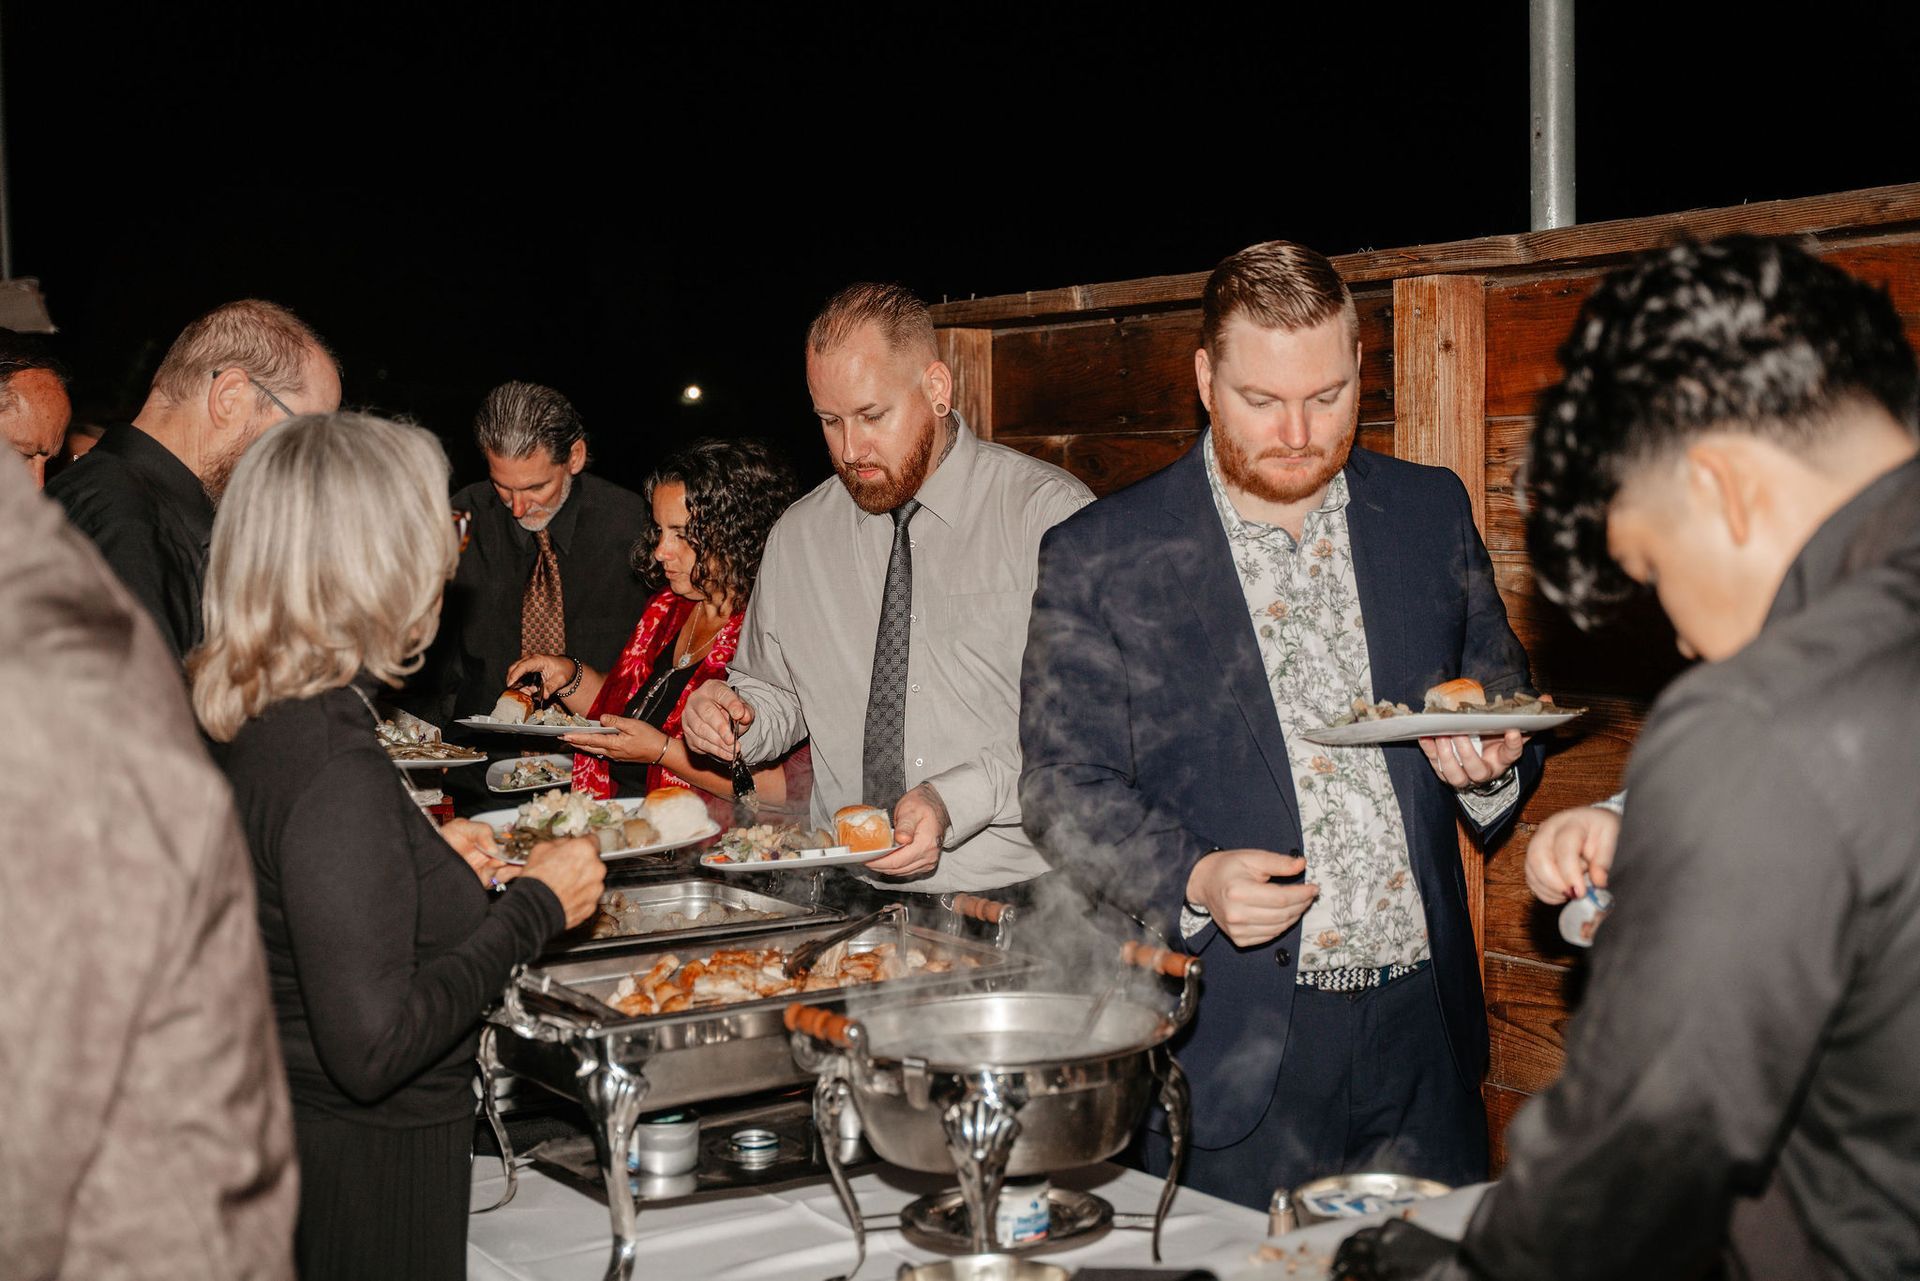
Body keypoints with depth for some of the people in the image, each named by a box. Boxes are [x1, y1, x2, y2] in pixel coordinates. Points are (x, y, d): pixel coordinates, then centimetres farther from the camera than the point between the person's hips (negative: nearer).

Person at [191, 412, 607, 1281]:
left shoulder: (237, 715, 0)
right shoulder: (334, 767, -27)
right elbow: (372, 1047, -28)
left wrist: (425, 859, 10)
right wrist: (533, 907, -18)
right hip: (367, 1165, -9)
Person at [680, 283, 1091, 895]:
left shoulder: (1049, 513, -2)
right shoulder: (797, 536, 13)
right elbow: (779, 694, 26)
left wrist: (956, 800, -21)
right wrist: (739, 713, 3)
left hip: (1018, 889, -4)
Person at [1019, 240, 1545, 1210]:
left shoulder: (1431, 513, 7)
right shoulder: (1098, 557, -4)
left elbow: (1504, 687, 18)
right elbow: (1064, 791, -3)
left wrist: (1490, 760, -5)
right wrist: (1194, 878, -19)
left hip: (1421, 1027, 4)